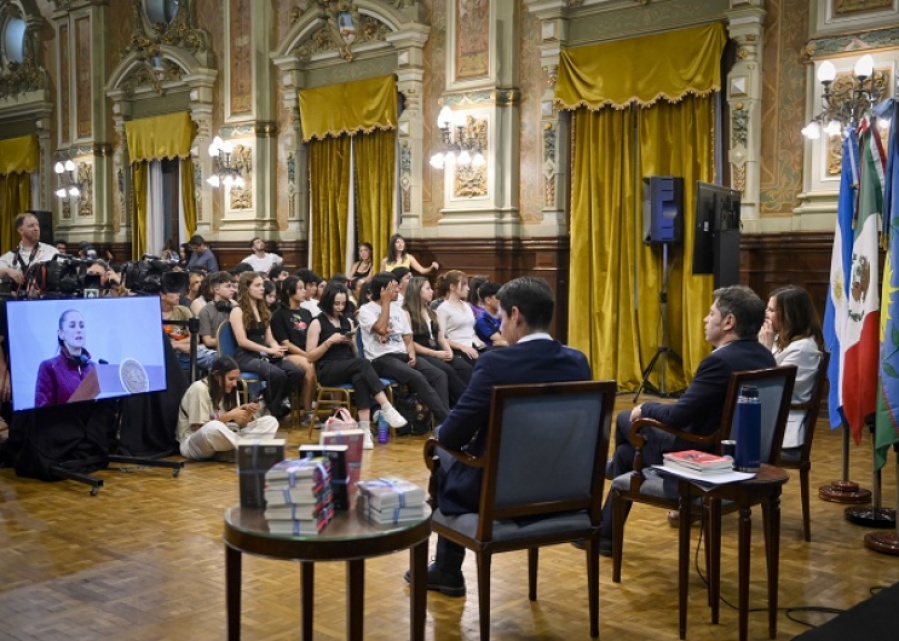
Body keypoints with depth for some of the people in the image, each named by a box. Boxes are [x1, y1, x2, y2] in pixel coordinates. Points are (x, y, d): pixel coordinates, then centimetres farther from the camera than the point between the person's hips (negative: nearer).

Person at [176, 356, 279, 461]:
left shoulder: (228, 390, 6)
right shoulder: (199, 389, -16)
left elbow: (238, 425, 3)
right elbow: (199, 429, -19)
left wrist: (248, 414, -17)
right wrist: (229, 416, -21)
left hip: (218, 440, 7)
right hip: (193, 444, -7)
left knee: (270, 421, -6)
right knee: (213, 428, -44)